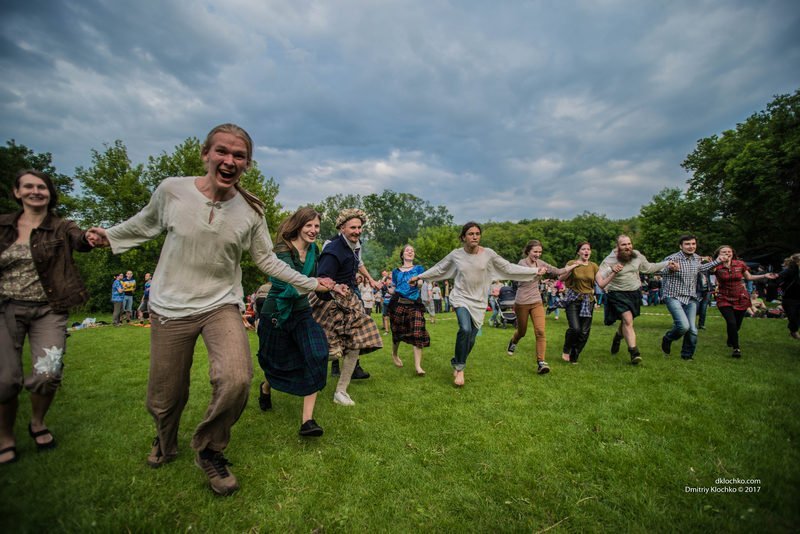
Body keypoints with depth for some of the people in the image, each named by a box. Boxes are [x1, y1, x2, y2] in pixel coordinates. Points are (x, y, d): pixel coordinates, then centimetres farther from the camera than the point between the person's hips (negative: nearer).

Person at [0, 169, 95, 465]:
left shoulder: (61, 227, -2)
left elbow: (79, 240, -23)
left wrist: (91, 237, -45)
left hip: (48, 311, -2)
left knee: (47, 374, -13)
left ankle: (38, 423, 19)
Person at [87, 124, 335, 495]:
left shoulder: (251, 210, -8)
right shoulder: (171, 190, -9)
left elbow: (265, 259, 3)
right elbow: (146, 223, 13)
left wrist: (308, 283, 2)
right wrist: (110, 235, 17)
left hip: (222, 304, 0)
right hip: (170, 307, 1)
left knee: (236, 381, -25)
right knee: (164, 400, 12)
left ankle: (209, 451, 6)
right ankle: (165, 443, 49)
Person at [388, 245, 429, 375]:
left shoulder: (419, 268, 12)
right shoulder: (396, 271, 15)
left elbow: (421, 283, -3)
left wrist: (415, 282, -23)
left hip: (414, 304, -1)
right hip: (398, 303, 1)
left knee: (417, 334, -12)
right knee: (397, 332, 9)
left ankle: (418, 366, -11)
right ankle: (395, 354, 39)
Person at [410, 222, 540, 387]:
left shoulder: (488, 254, -6)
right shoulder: (456, 254, -5)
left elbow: (509, 268, 0)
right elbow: (439, 269, 9)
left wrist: (535, 271, -1)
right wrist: (419, 276, 12)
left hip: (478, 301, 2)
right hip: (461, 297, -2)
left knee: (471, 339, 6)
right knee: (465, 329, -27)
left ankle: (457, 363, 34)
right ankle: (459, 367, -7)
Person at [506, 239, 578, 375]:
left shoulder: (541, 263, 4)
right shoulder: (522, 262, -13)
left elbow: (558, 271, 9)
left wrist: (575, 265, 5)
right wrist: (538, 273, -54)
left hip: (537, 302, 4)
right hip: (522, 302, -4)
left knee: (540, 332, -11)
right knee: (522, 332, 14)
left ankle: (541, 362, -7)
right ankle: (512, 342, 48)